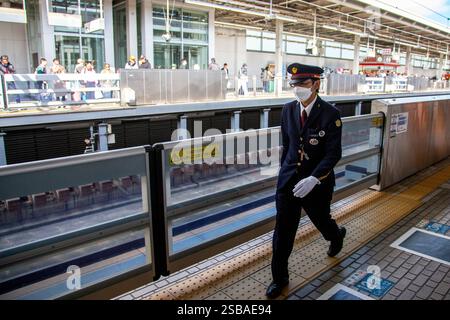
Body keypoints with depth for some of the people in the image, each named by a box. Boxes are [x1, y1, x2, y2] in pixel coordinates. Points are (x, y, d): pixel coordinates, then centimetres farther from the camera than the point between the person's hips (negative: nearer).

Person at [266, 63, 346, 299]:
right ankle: (279, 278, 23)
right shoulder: (288, 110, 0)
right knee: (283, 230, 5)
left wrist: (313, 179, -28)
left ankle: (337, 236, 59)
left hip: (317, 182, -3)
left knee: (321, 220, 21)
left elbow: (333, 153, -17)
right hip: (288, 180, 3)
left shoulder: (330, 114, -14)